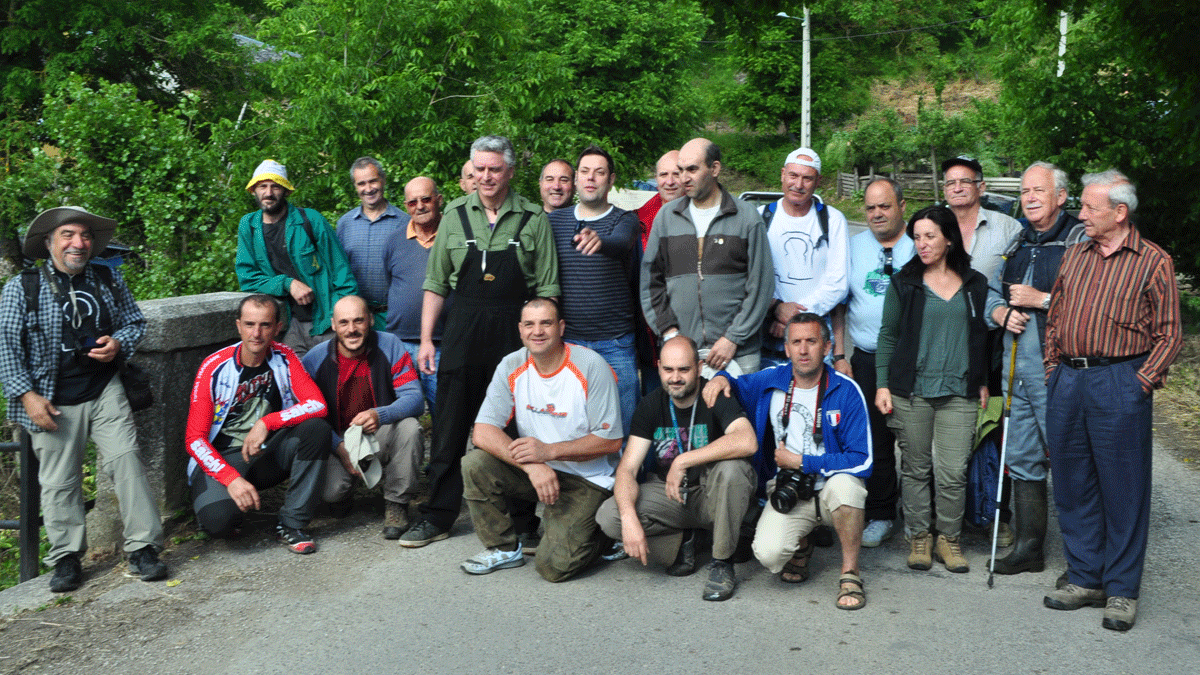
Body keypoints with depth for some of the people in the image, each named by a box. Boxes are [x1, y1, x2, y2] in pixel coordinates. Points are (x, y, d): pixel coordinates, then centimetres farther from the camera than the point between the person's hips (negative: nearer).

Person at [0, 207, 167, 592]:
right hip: (52, 401, -2)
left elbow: (135, 322, 18)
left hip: (104, 391, 2)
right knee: (59, 480, 2)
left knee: (126, 460, -8)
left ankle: (143, 547, 0)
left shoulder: (109, 281, 8)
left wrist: (118, 343, -5)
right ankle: (67, 559, 15)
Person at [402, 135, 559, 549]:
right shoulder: (455, 215, 8)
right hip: (463, 329, 2)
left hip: (516, 332, -2)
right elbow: (436, 283, 10)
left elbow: (547, 289, 2)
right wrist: (426, 339, 4)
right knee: (449, 427, 6)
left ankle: (524, 522, 14)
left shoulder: (533, 219, 2)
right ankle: (437, 518, 18)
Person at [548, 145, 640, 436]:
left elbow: (621, 243, -23)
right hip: (566, 340, 2)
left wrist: (600, 242, -44)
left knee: (624, 423, 1)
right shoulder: (554, 221, 9)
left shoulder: (625, 220, 0)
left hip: (615, 343, -2)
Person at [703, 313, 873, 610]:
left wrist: (800, 462, -14)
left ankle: (850, 573, -13)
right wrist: (721, 378, -6)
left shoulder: (846, 391, -10)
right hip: (786, 492, 1)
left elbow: (862, 460, -13)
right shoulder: (770, 382, -1)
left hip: (831, 485, -1)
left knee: (844, 484, -37)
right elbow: (733, 383, 20)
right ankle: (799, 546, 14)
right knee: (769, 554, -25)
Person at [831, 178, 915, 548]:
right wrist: (839, 355, 3)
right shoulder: (853, 247, 10)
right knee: (875, 440, 2)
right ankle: (880, 516, 14)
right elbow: (839, 303, 11)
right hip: (867, 360, 2)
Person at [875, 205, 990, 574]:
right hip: (911, 391, 0)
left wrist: (983, 382, 13)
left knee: (953, 472, -3)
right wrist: (882, 384, -1)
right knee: (915, 468, 6)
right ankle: (918, 537, 19)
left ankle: (949, 539, 14)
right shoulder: (904, 282, 5)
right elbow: (888, 334, 6)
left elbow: (983, 336, 17)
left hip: (959, 392, 1)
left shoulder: (975, 284, 10)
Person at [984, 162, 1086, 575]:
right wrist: (1003, 313, 3)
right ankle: (1028, 547, 24)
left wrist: (1041, 300, -15)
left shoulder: (1080, 240, -7)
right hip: (1017, 369, 7)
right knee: (1022, 459, 13)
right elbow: (991, 293, 24)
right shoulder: (1018, 243, 17)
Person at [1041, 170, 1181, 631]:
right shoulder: (1075, 256, 14)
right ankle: (1085, 579, 22)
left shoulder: (1153, 261, -1)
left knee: (1123, 488, 1)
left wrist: (1139, 383, -11)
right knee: (1073, 485, 9)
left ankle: (1122, 591, 12)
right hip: (1067, 382, 5)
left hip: (1120, 382, -5)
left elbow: (1169, 335, -3)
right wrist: (1054, 371, 9)